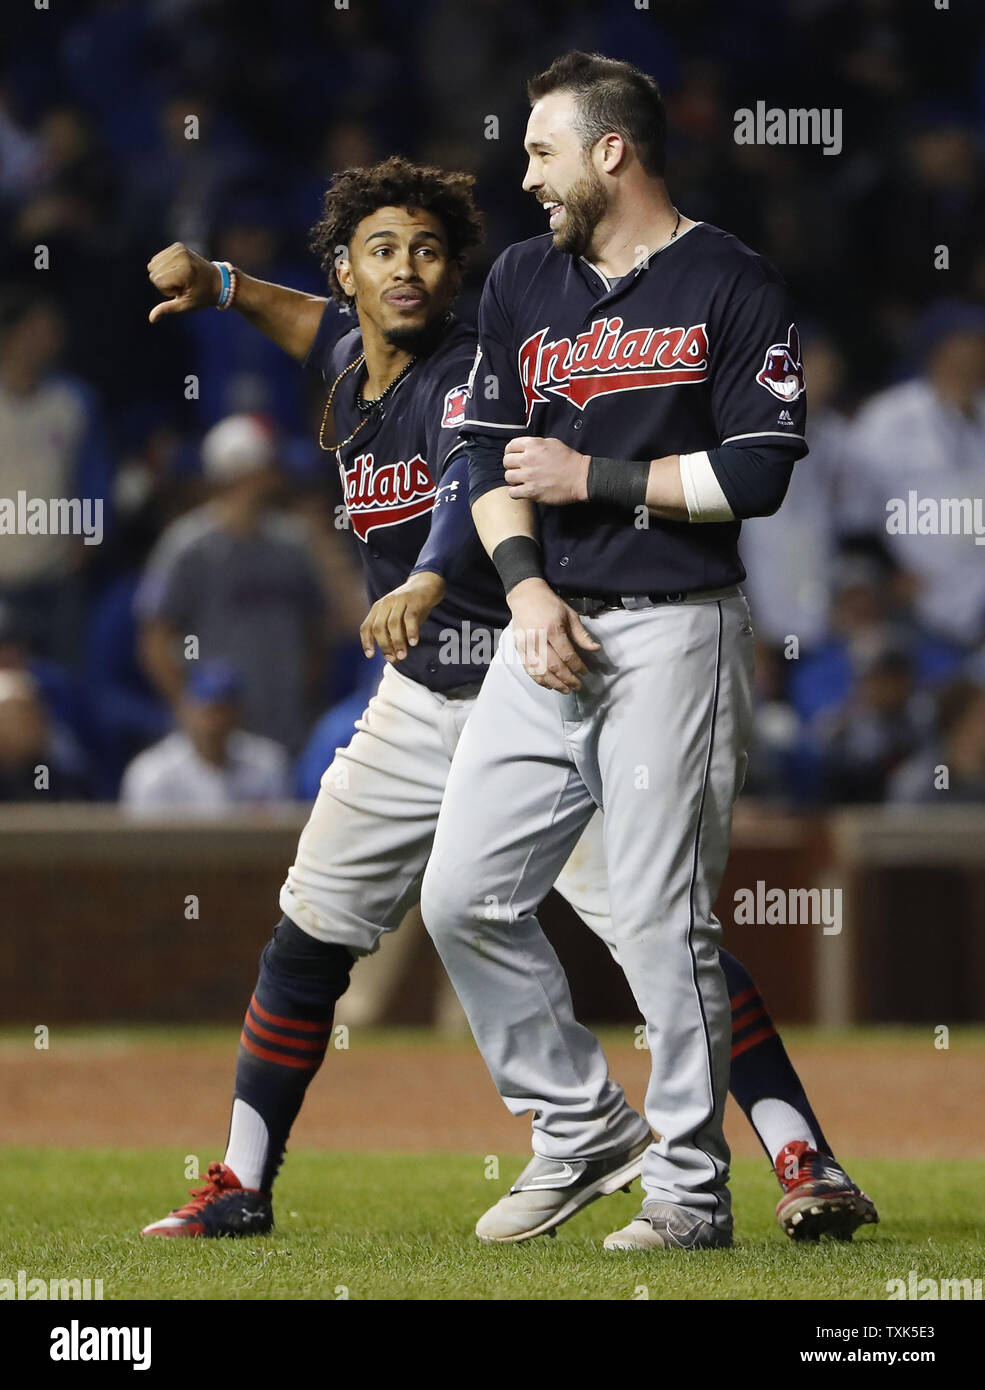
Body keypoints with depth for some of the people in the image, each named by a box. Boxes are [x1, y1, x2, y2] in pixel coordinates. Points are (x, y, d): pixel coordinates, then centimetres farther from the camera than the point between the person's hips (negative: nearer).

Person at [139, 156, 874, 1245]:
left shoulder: (471, 370, -16)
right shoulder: (352, 367, 7)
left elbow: (471, 481, -37)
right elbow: (309, 317, 33)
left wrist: (427, 581, -56)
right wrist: (214, 284, 15)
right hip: (420, 706, 7)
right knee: (310, 935, 7)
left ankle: (804, 1160, -19)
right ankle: (240, 1187, 18)